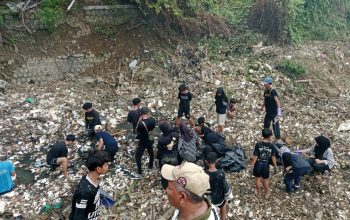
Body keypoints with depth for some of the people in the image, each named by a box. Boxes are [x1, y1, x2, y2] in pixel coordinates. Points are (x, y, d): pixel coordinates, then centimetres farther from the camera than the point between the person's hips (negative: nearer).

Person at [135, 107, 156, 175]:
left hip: (143, 142, -5)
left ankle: (139, 171, 24)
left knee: (138, 156, 15)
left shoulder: (141, 123, -33)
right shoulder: (152, 120, -18)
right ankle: (151, 165, 51)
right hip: (150, 140, 5)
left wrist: (139, 120, -16)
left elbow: (137, 131, -14)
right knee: (151, 153, 30)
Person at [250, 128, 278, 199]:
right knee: (265, 180, 21)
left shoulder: (258, 144, -18)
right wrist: (275, 167, 4)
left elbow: (255, 156, -14)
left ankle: (258, 193, 38)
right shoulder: (272, 146, -16)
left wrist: (252, 165, -4)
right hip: (266, 164, 0)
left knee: (258, 179, 20)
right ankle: (266, 194, 38)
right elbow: (273, 157, -9)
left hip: (258, 164, 0)